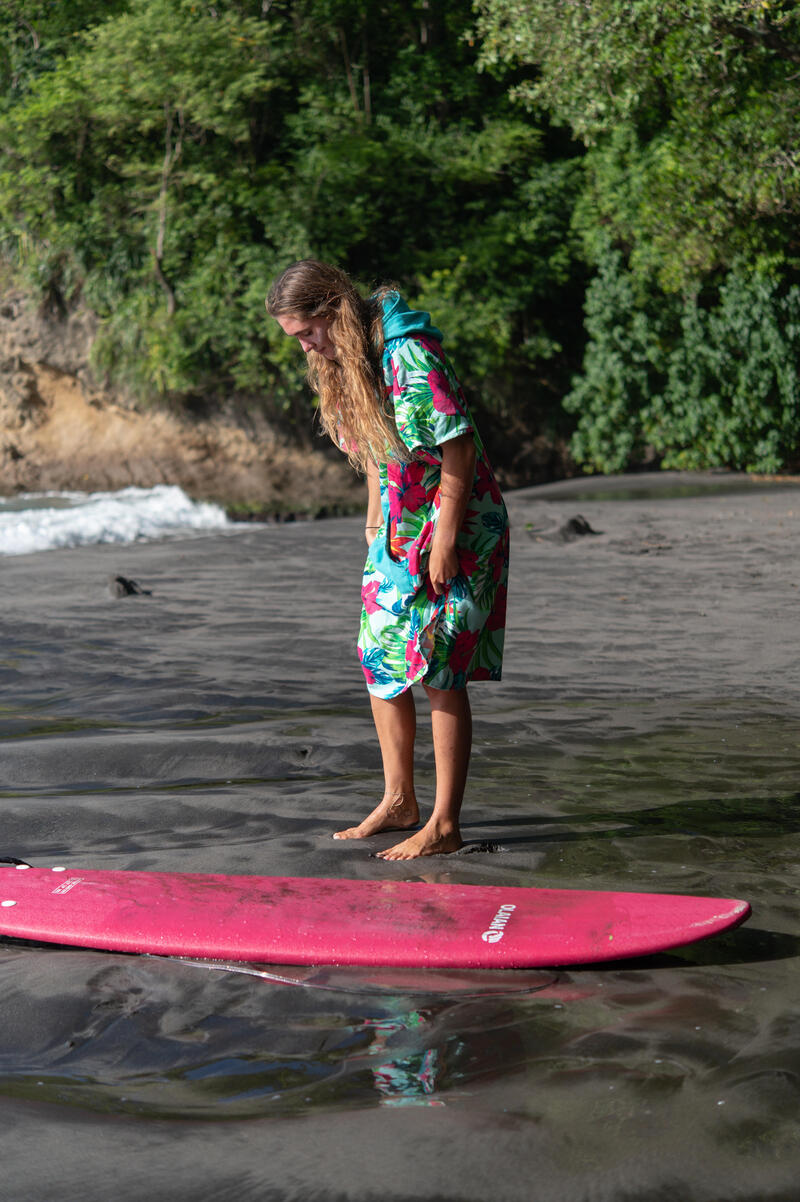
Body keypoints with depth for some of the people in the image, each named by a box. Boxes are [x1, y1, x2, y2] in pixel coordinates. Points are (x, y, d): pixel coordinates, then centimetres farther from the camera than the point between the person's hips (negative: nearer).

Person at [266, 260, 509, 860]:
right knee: (380, 657, 9)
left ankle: (444, 824, 1)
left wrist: (445, 539, -20)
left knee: (439, 672, -7)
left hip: (450, 530, -9)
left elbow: (458, 447, -22)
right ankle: (399, 800, 21)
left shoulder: (411, 358, -23)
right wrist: (376, 515, 15)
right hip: (396, 532, 9)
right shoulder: (342, 362, 4)